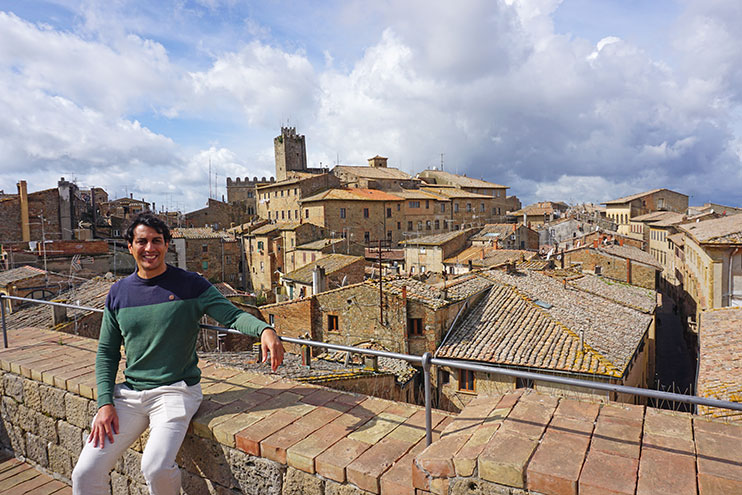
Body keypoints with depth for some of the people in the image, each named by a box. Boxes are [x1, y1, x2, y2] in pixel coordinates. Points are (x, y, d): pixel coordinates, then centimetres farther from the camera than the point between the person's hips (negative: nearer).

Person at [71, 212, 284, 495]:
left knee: (156, 467, -23)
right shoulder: (118, 292, 8)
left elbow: (232, 315, -12)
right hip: (129, 394, 4)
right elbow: (106, 353, 12)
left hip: (176, 390, -4)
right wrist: (105, 403, 0)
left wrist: (264, 329, -34)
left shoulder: (190, 285, -4)